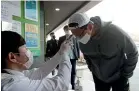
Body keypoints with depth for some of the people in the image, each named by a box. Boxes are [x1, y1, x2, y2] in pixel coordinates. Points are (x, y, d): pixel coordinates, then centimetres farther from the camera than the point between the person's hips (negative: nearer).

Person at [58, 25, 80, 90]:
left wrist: (78, 55, 0)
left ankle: (73, 85, 22)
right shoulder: (61, 38, 4)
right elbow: (59, 48, 4)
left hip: (73, 57, 1)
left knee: (73, 71, 9)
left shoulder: (74, 37, 6)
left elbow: (77, 47, 7)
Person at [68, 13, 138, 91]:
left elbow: (132, 52, -15)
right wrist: (92, 69, 6)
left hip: (118, 77, -3)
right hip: (98, 77, 4)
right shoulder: (82, 40, -16)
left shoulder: (114, 32, -28)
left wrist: (126, 75, -10)